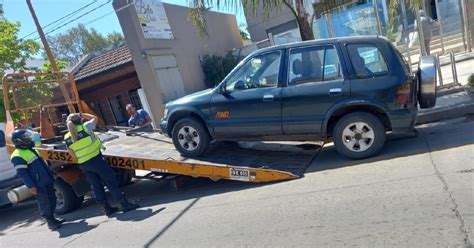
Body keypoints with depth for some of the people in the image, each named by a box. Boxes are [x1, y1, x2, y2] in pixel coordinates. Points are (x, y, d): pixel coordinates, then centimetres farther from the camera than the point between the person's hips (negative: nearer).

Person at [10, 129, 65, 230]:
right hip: (38, 185, -9)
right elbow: (21, 173, -17)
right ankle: (50, 223, 7)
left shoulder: (30, 150, 18)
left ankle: (52, 218, 27)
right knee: (44, 204, -2)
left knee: (52, 200, 14)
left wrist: (51, 177, 23)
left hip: (47, 181, 9)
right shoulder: (18, 156, -12)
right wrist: (31, 186, -20)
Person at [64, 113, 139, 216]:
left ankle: (107, 208, 17)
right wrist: (81, 114, 15)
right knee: (111, 181, 0)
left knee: (96, 186, 12)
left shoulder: (67, 138, 2)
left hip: (83, 165, 5)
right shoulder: (85, 127, -9)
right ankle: (125, 204, 1)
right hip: (96, 159, -5)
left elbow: (73, 153, 6)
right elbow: (94, 118, 8)